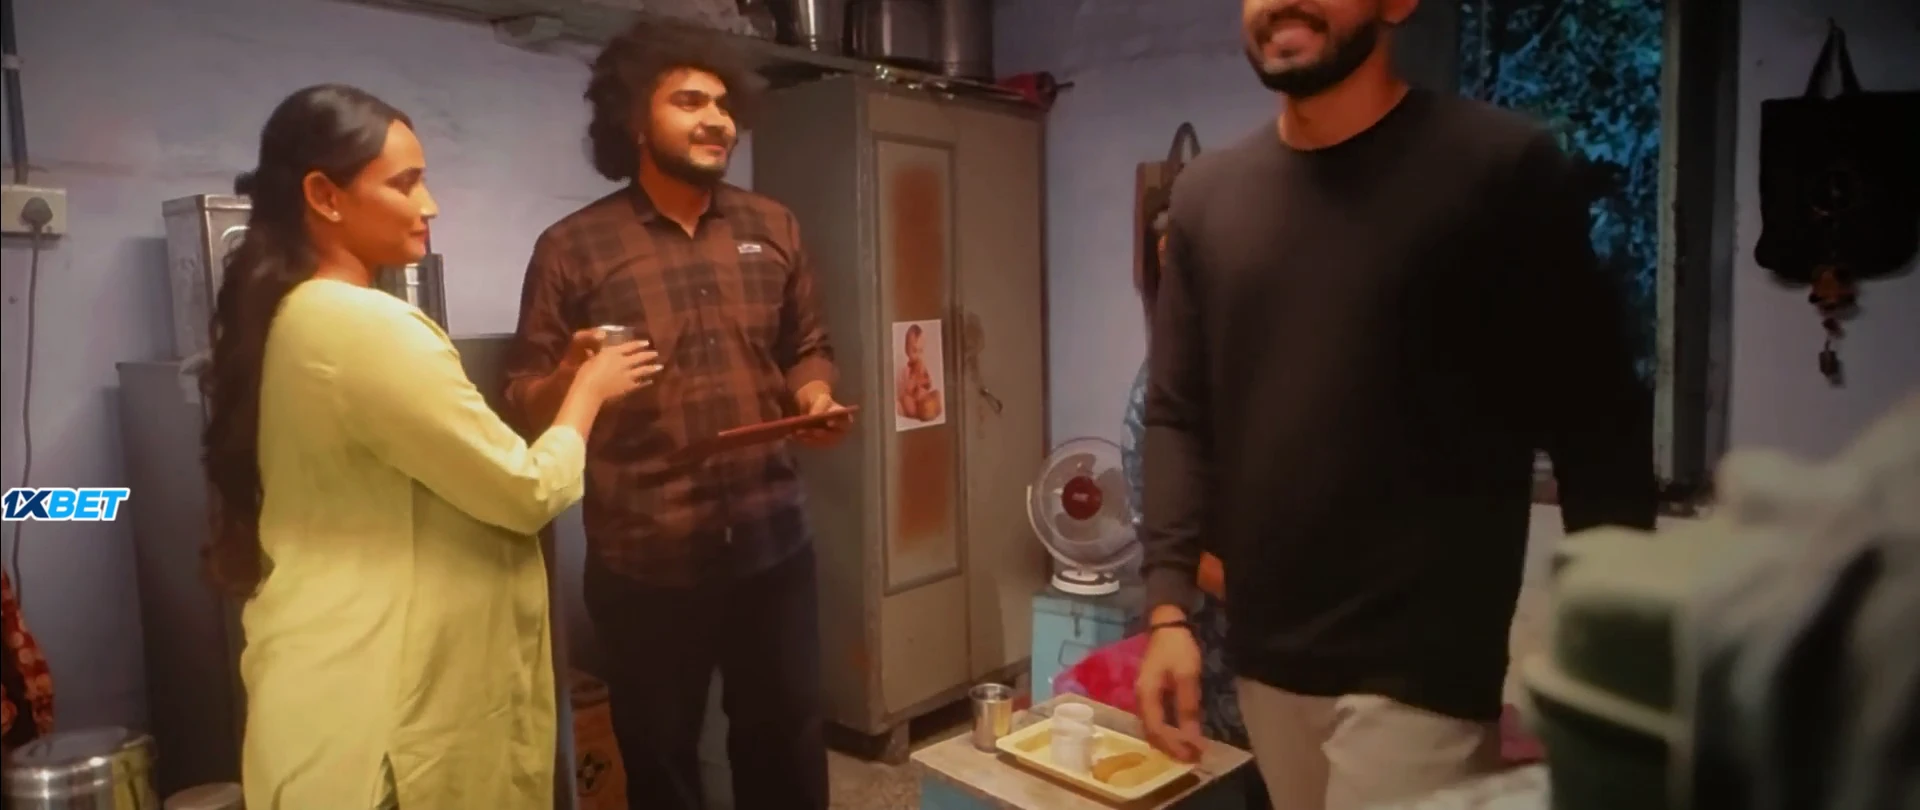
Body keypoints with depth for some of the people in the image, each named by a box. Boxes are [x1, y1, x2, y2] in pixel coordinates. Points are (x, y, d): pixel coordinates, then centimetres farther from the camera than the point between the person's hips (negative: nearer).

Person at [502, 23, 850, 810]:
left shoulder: (773, 228, 8)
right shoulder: (573, 247, -3)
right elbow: (525, 397, -1)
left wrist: (816, 401, -7)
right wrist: (576, 379, -23)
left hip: (770, 541, 3)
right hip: (644, 558, -2)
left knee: (788, 745, 17)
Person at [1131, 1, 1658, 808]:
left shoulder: (1503, 166, -7)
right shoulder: (1208, 193, 6)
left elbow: (1598, 428, -5)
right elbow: (1178, 417, 5)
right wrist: (1168, 609, -3)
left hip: (1423, 668, -4)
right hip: (1263, 659, 4)